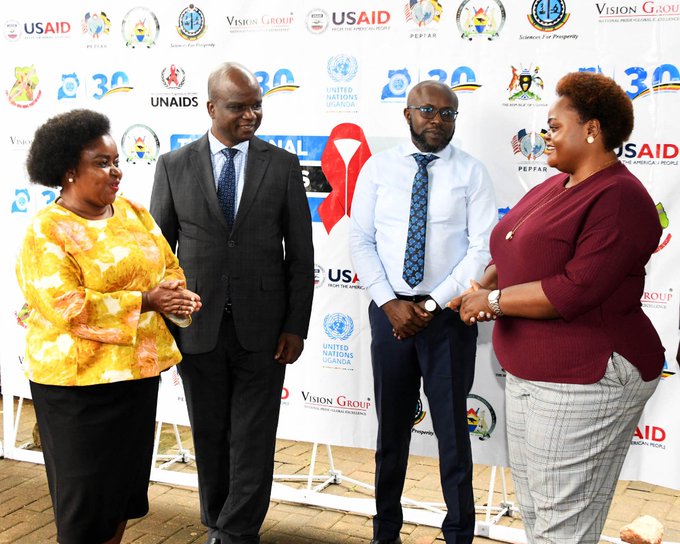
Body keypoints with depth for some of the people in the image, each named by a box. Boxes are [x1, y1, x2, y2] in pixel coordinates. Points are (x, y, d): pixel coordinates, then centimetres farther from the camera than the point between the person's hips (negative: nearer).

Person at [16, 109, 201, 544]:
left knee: (126, 480, 17)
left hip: (138, 369, 7)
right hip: (77, 380, -6)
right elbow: (67, 307, -22)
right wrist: (145, 301, -21)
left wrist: (174, 296, -15)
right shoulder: (46, 232, -14)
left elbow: (169, 266, 8)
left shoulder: (133, 213, 7)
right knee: (86, 491, 6)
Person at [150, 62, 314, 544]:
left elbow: (301, 253, 1)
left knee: (253, 437, 6)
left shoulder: (283, 166, 0)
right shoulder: (175, 166, 1)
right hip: (197, 327, 1)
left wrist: (296, 326, -4)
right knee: (210, 435, 14)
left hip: (262, 328, -1)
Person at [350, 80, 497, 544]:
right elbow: (361, 241, 1)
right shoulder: (378, 168, 4)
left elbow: (482, 248, -7)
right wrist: (389, 303, -10)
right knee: (391, 425, 13)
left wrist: (433, 304, -14)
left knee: (452, 427, 7)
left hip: (448, 313, -2)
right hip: (390, 310, 2)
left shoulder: (472, 173, -1)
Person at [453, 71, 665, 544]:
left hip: (583, 382, -10)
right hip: (528, 374, 10)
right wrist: (482, 286, -2)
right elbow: (516, 255, 19)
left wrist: (494, 300, -15)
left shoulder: (619, 198, -17)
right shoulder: (555, 187, 12)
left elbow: (575, 291, -25)